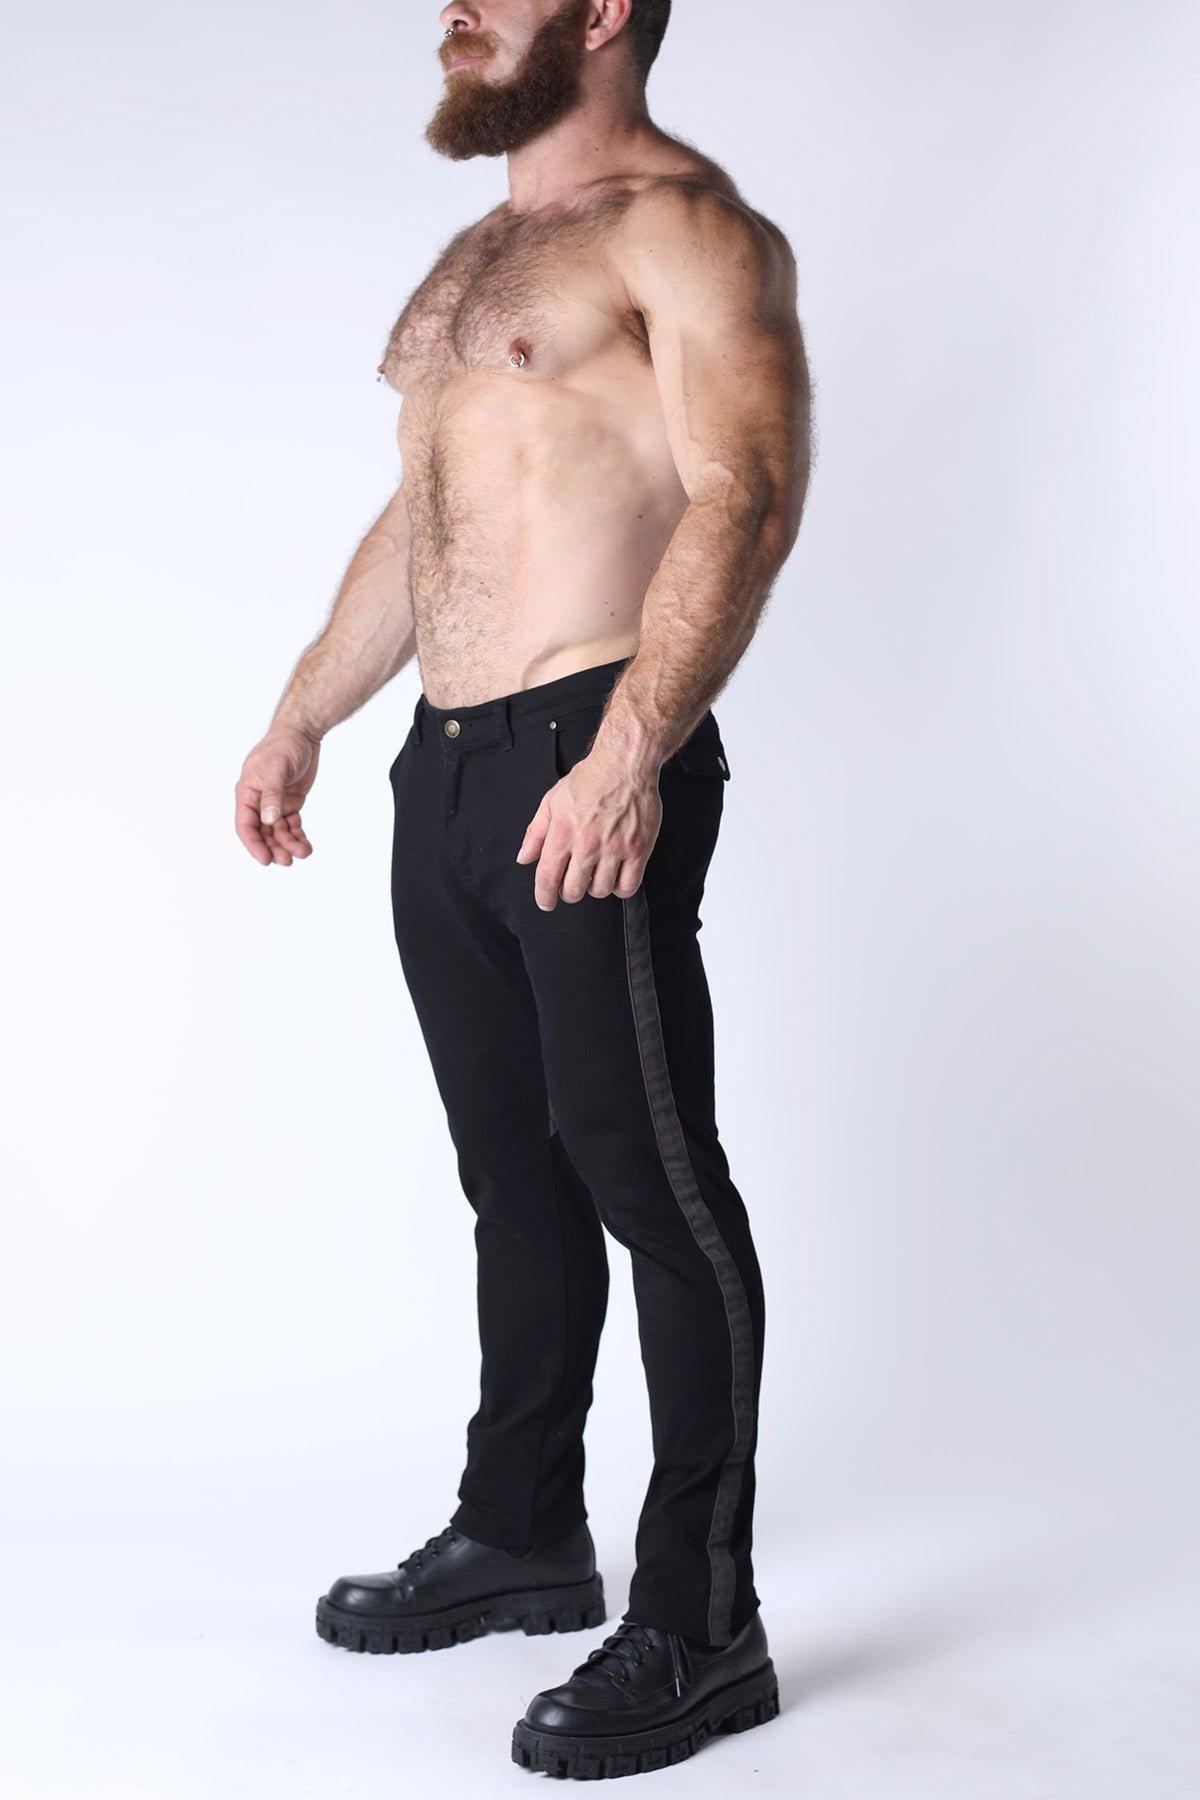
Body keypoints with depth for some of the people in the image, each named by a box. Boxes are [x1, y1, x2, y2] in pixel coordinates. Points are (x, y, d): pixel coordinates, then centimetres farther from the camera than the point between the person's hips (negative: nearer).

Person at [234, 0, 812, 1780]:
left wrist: (628, 750, -29)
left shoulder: (684, 224, -6)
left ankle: (699, 1625, 3)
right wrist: (301, 717, 26)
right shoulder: (475, 255, 23)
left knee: (649, 1177, -5)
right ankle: (521, 1532, 29)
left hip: (593, 774, -9)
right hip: (448, 770, 9)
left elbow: (747, 495, -19)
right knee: (515, 1173, 15)